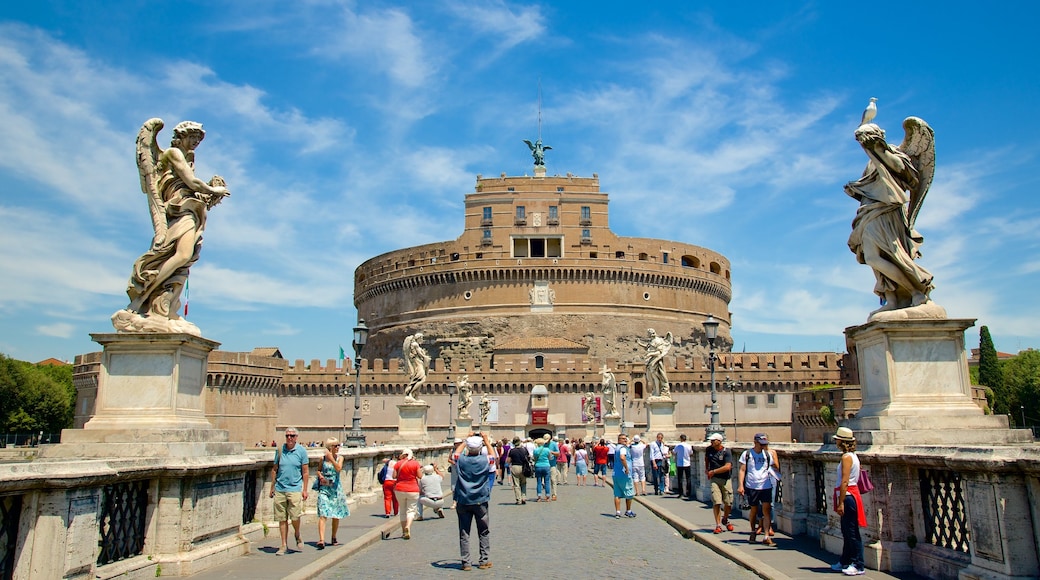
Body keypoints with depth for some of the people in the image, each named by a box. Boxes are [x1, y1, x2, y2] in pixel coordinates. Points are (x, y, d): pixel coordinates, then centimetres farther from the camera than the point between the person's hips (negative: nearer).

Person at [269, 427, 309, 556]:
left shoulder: (301, 451, 0)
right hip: (280, 489, 3)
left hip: (295, 488, -3)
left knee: (294, 516, -10)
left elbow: (305, 472, 3)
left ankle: (298, 536, 19)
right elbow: (274, 469, 14)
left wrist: (305, 489, 0)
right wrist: (272, 486, 11)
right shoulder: (280, 450, 6)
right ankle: (284, 545, 17)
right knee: (282, 518, 6)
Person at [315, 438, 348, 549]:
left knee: (336, 515, 10)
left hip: (336, 488, 1)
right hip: (324, 489, -1)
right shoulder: (323, 458, 3)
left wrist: (331, 458, -21)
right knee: (323, 515, -13)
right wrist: (320, 476, -4)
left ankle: (334, 538, 27)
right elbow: (319, 470, 16)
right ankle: (321, 540, -20)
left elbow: (338, 468, -16)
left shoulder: (340, 458, 2)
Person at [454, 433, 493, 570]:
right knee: (484, 533, 11)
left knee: (464, 533, 6)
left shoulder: (461, 460, -6)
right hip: (480, 501, -1)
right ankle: (484, 561, 12)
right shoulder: (484, 461, -8)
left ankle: (466, 562, 7)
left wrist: (466, 440, 25)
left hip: (463, 501, 1)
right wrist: (487, 441, 22)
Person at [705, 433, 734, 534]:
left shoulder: (727, 452, -10)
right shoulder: (709, 449, 3)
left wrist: (713, 471, -14)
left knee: (728, 503, 3)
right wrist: (706, 469, 22)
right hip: (714, 479, 2)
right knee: (716, 502, -9)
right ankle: (718, 525, -2)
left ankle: (725, 520, 31)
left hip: (726, 479, -2)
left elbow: (727, 467, -20)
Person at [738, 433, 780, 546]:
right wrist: (741, 485, -6)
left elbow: (776, 468, 7)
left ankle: (766, 537, -6)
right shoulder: (747, 454, 1)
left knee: (766, 510, -8)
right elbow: (742, 470, 0)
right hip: (752, 486, -1)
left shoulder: (768, 454, 8)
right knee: (754, 510, 11)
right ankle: (753, 532, 32)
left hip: (766, 486, 1)